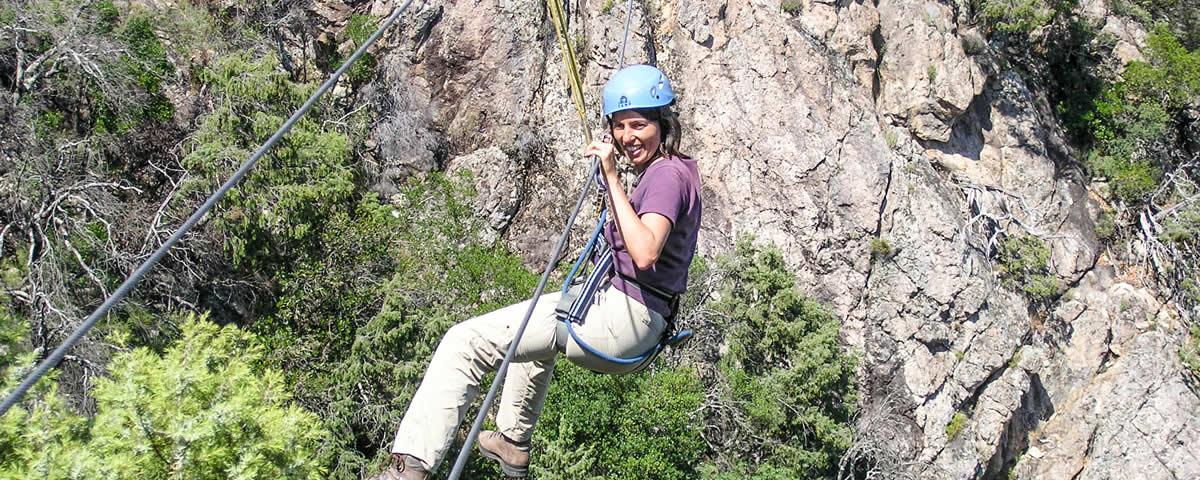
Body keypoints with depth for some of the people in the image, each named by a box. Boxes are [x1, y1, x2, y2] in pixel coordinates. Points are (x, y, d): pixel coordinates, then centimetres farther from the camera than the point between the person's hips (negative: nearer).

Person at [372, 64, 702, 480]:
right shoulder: (678, 168, 15)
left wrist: (612, 179, -28)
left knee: (467, 341, -15)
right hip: (638, 322, 11)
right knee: (534, 325, 40)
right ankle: (513, 444, 44)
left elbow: (645, 254, -32)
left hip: (624, 319, -11)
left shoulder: (667, 175, -15)